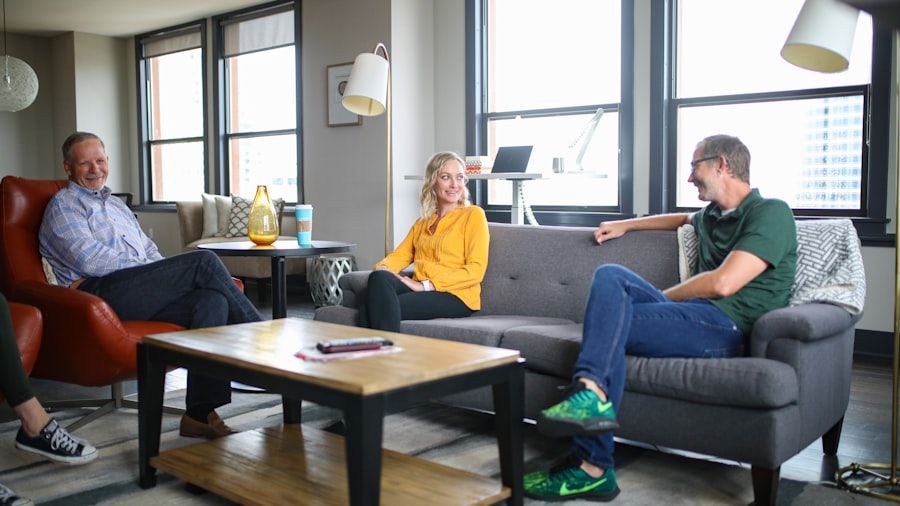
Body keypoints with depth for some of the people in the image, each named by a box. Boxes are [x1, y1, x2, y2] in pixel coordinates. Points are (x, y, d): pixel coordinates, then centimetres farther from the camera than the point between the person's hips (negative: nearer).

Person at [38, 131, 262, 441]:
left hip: (144, 298, 7)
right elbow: (88, 259, -6)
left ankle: (200, 412, -28)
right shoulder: (64, 204, 10)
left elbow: (150, 251, 27)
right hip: (100, 292, -7)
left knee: (213, 301, -25)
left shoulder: (117, 205, 34)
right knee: (203, 261, -22)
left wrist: (173, 278, 5)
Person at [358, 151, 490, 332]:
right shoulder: (422, 222, 25)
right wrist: (382, 267, -10)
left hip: (456, 296, -5)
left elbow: (476, 270, -6)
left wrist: (426, 285, -14)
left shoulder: (473, 215, 4)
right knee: (379, 277, -29)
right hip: (421, 291, 5)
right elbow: (401, 254, 15)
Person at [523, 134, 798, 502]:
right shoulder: (712, 216, 26)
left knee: (607, 324, -21)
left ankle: (592, 469, -27)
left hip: (728, 325, -8)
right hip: (695, 315, 8)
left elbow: (722, 284, -15)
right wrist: (626, 225, 46)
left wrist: (659, 296, -2)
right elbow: (683, 219, 53)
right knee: (610, 276, -16)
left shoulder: (771, 213, -2)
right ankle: (590, 392, -35)